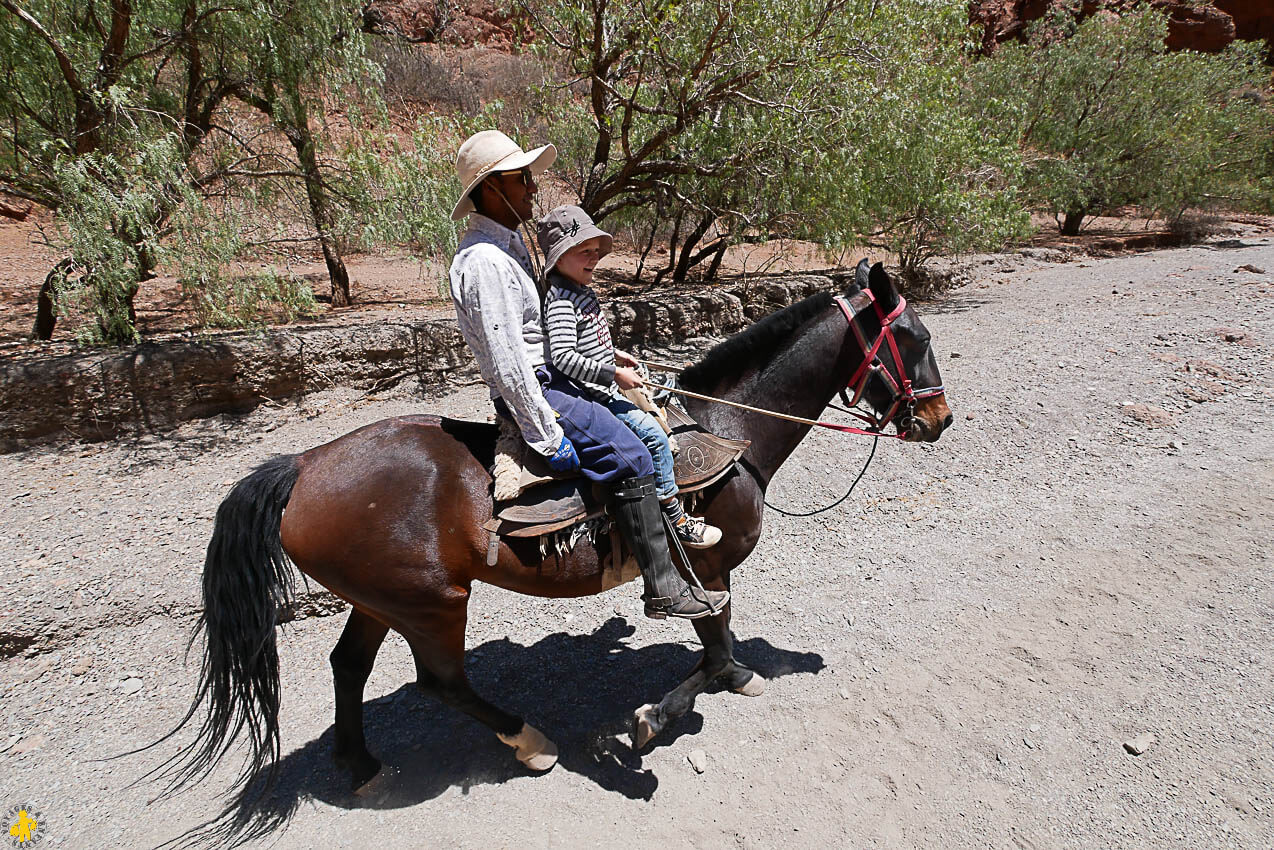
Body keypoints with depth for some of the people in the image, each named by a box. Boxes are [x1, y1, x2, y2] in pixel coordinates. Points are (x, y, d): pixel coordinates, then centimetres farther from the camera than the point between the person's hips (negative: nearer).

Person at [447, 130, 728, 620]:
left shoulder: (507, 239, 12)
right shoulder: (483, 260, -21)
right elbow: (506, 360, -26)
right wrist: (546, 436, -23)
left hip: (548, 374, 11)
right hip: (532, 388, -11)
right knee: (629, 457, -16)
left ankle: (667, 518, 33)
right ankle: (664, 590, -8)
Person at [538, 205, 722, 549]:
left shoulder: (582, 293, 11)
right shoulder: (561, 301, -21)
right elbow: (563, 357, -31)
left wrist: (614, 354, 19)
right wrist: (614, 374, -28)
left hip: (604, 390, 11)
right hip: (591, 397, -11)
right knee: (652, 433, -15)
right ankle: (677, 521, -6)